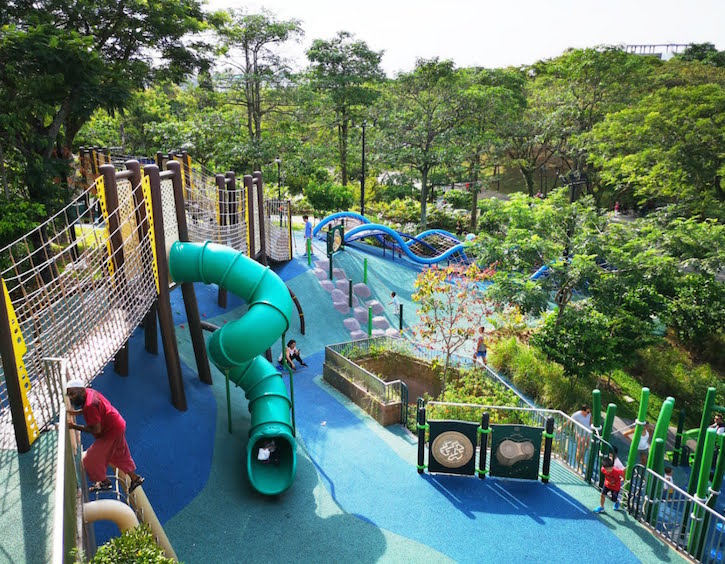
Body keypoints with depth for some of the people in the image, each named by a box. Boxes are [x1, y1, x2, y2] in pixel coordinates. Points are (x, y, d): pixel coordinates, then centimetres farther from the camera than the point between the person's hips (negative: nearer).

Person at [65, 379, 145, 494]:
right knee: (120, 455, 25)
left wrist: (75, 426, -25)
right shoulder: (88, 392, -4)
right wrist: (76, 412, 3)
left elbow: (96, 430, -29)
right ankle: (135, 478, 39)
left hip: (111, 431, -10)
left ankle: (104, 482, 23)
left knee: (90, 460, 2)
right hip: (117, 426, 10)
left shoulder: (90, 405, -32)